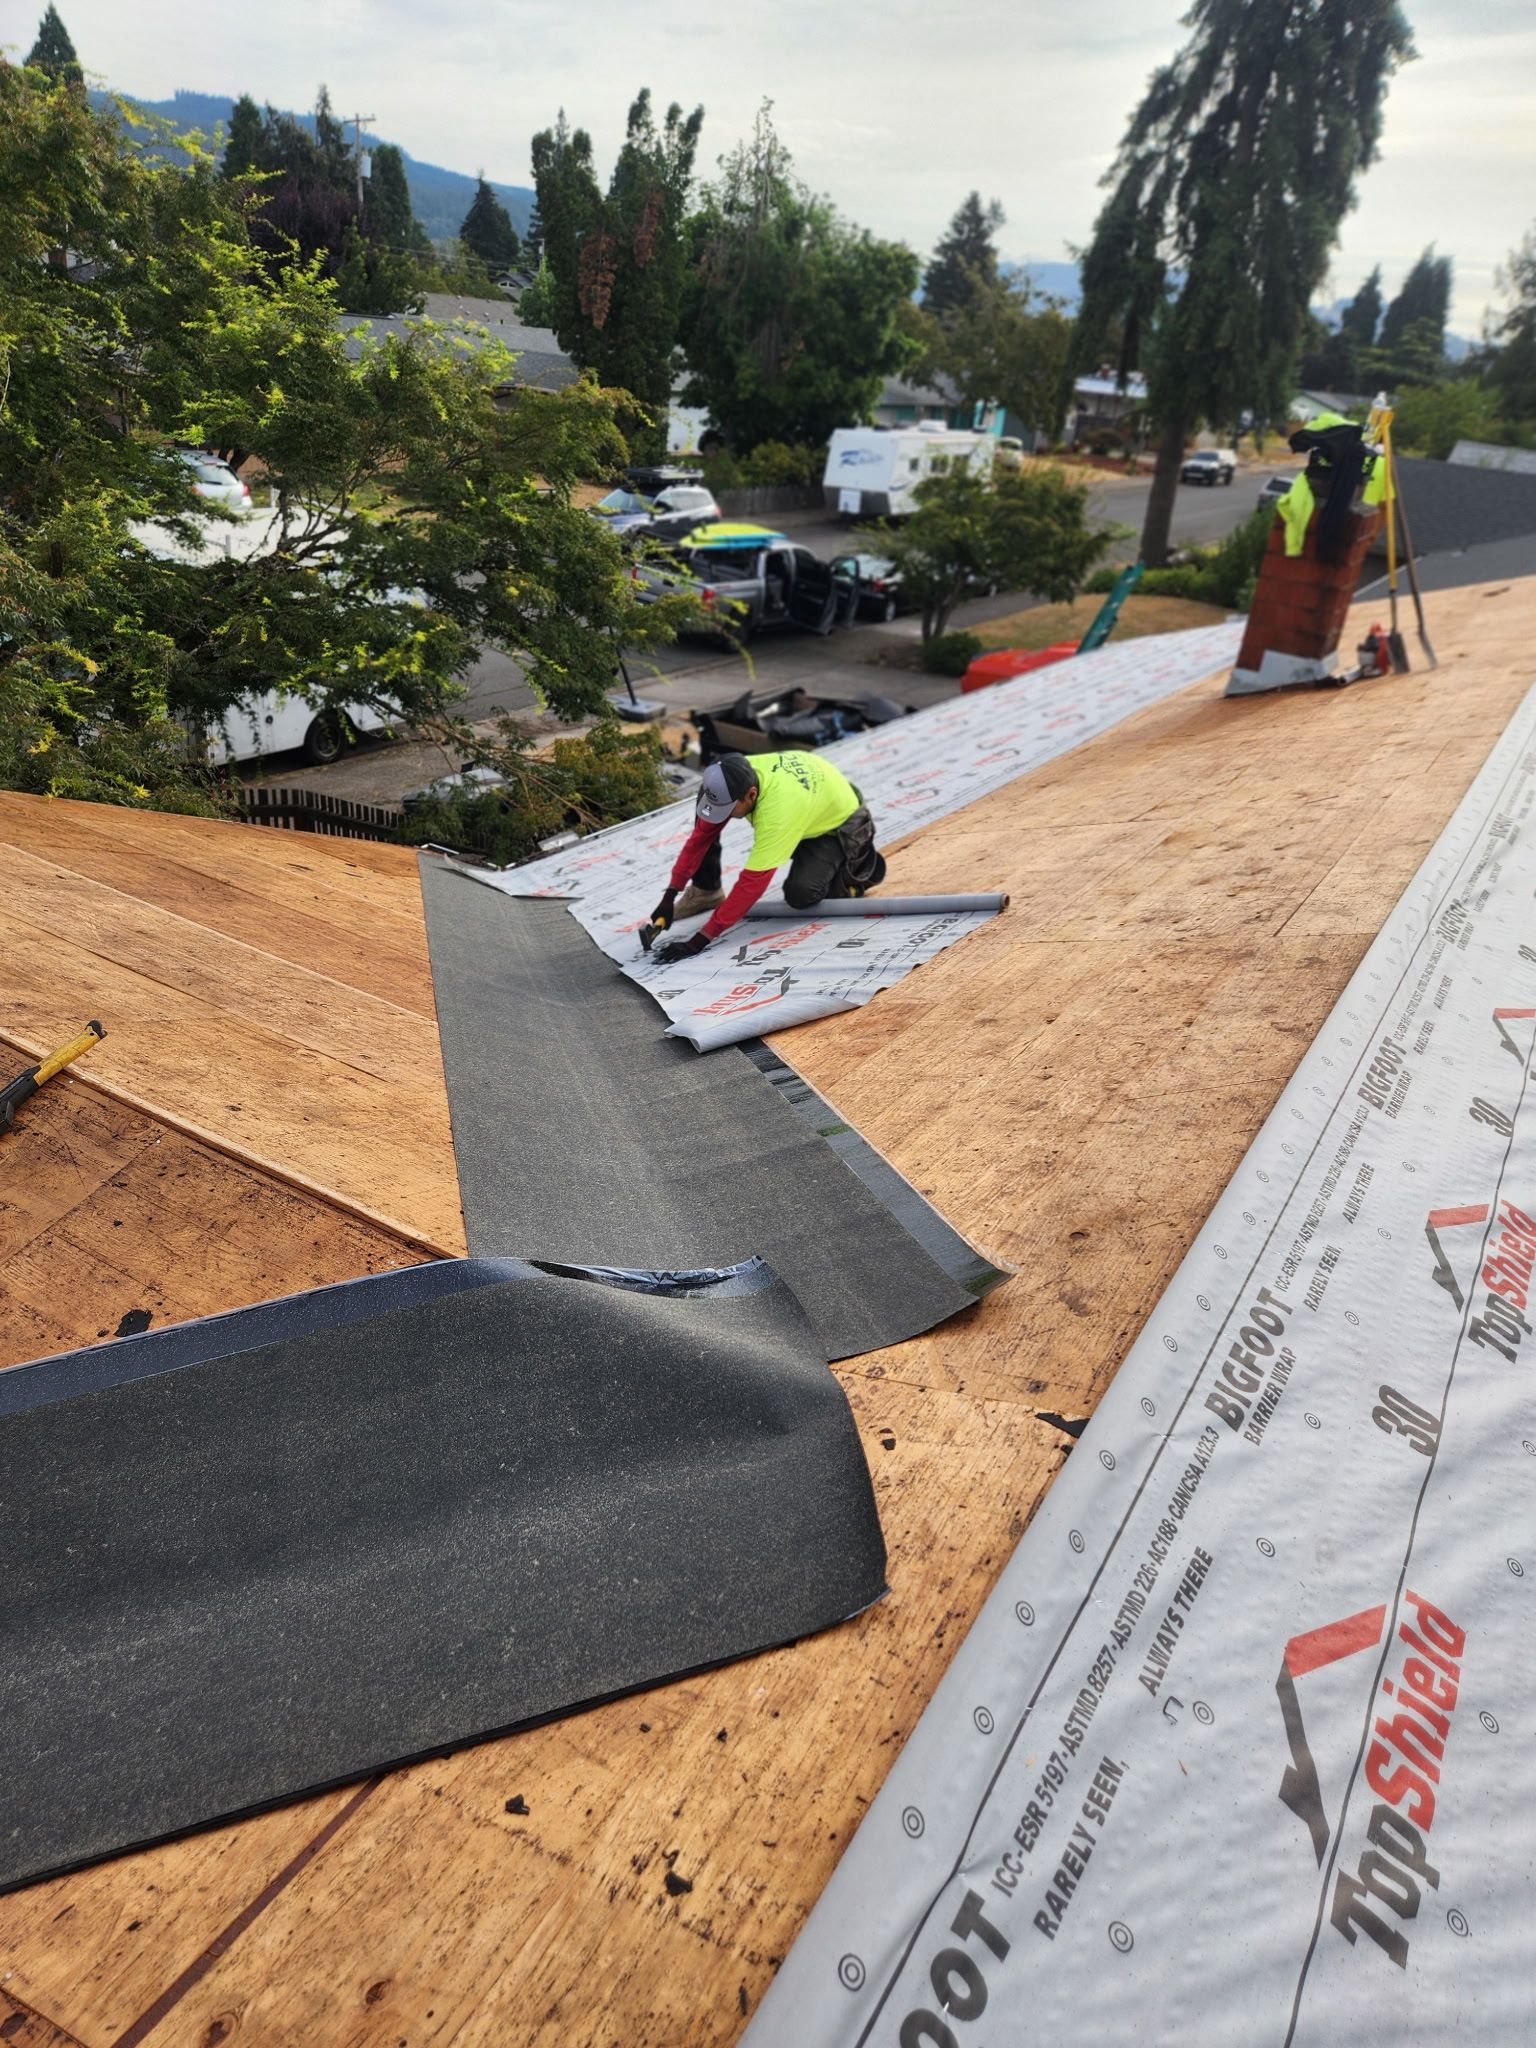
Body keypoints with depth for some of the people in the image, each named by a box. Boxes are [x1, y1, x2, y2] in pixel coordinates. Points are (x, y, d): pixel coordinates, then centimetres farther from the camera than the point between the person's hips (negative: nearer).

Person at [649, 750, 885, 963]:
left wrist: (700, 940, -44)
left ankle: (860, 866, -1)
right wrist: (670, 895, -19)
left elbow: (752, 883, -44)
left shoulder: (777, 810, -45)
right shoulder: (736, 778, -25)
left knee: (800, 894, -29)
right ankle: (706, 891, 3)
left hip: (839, 823, -6)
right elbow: (700, 836, -15)